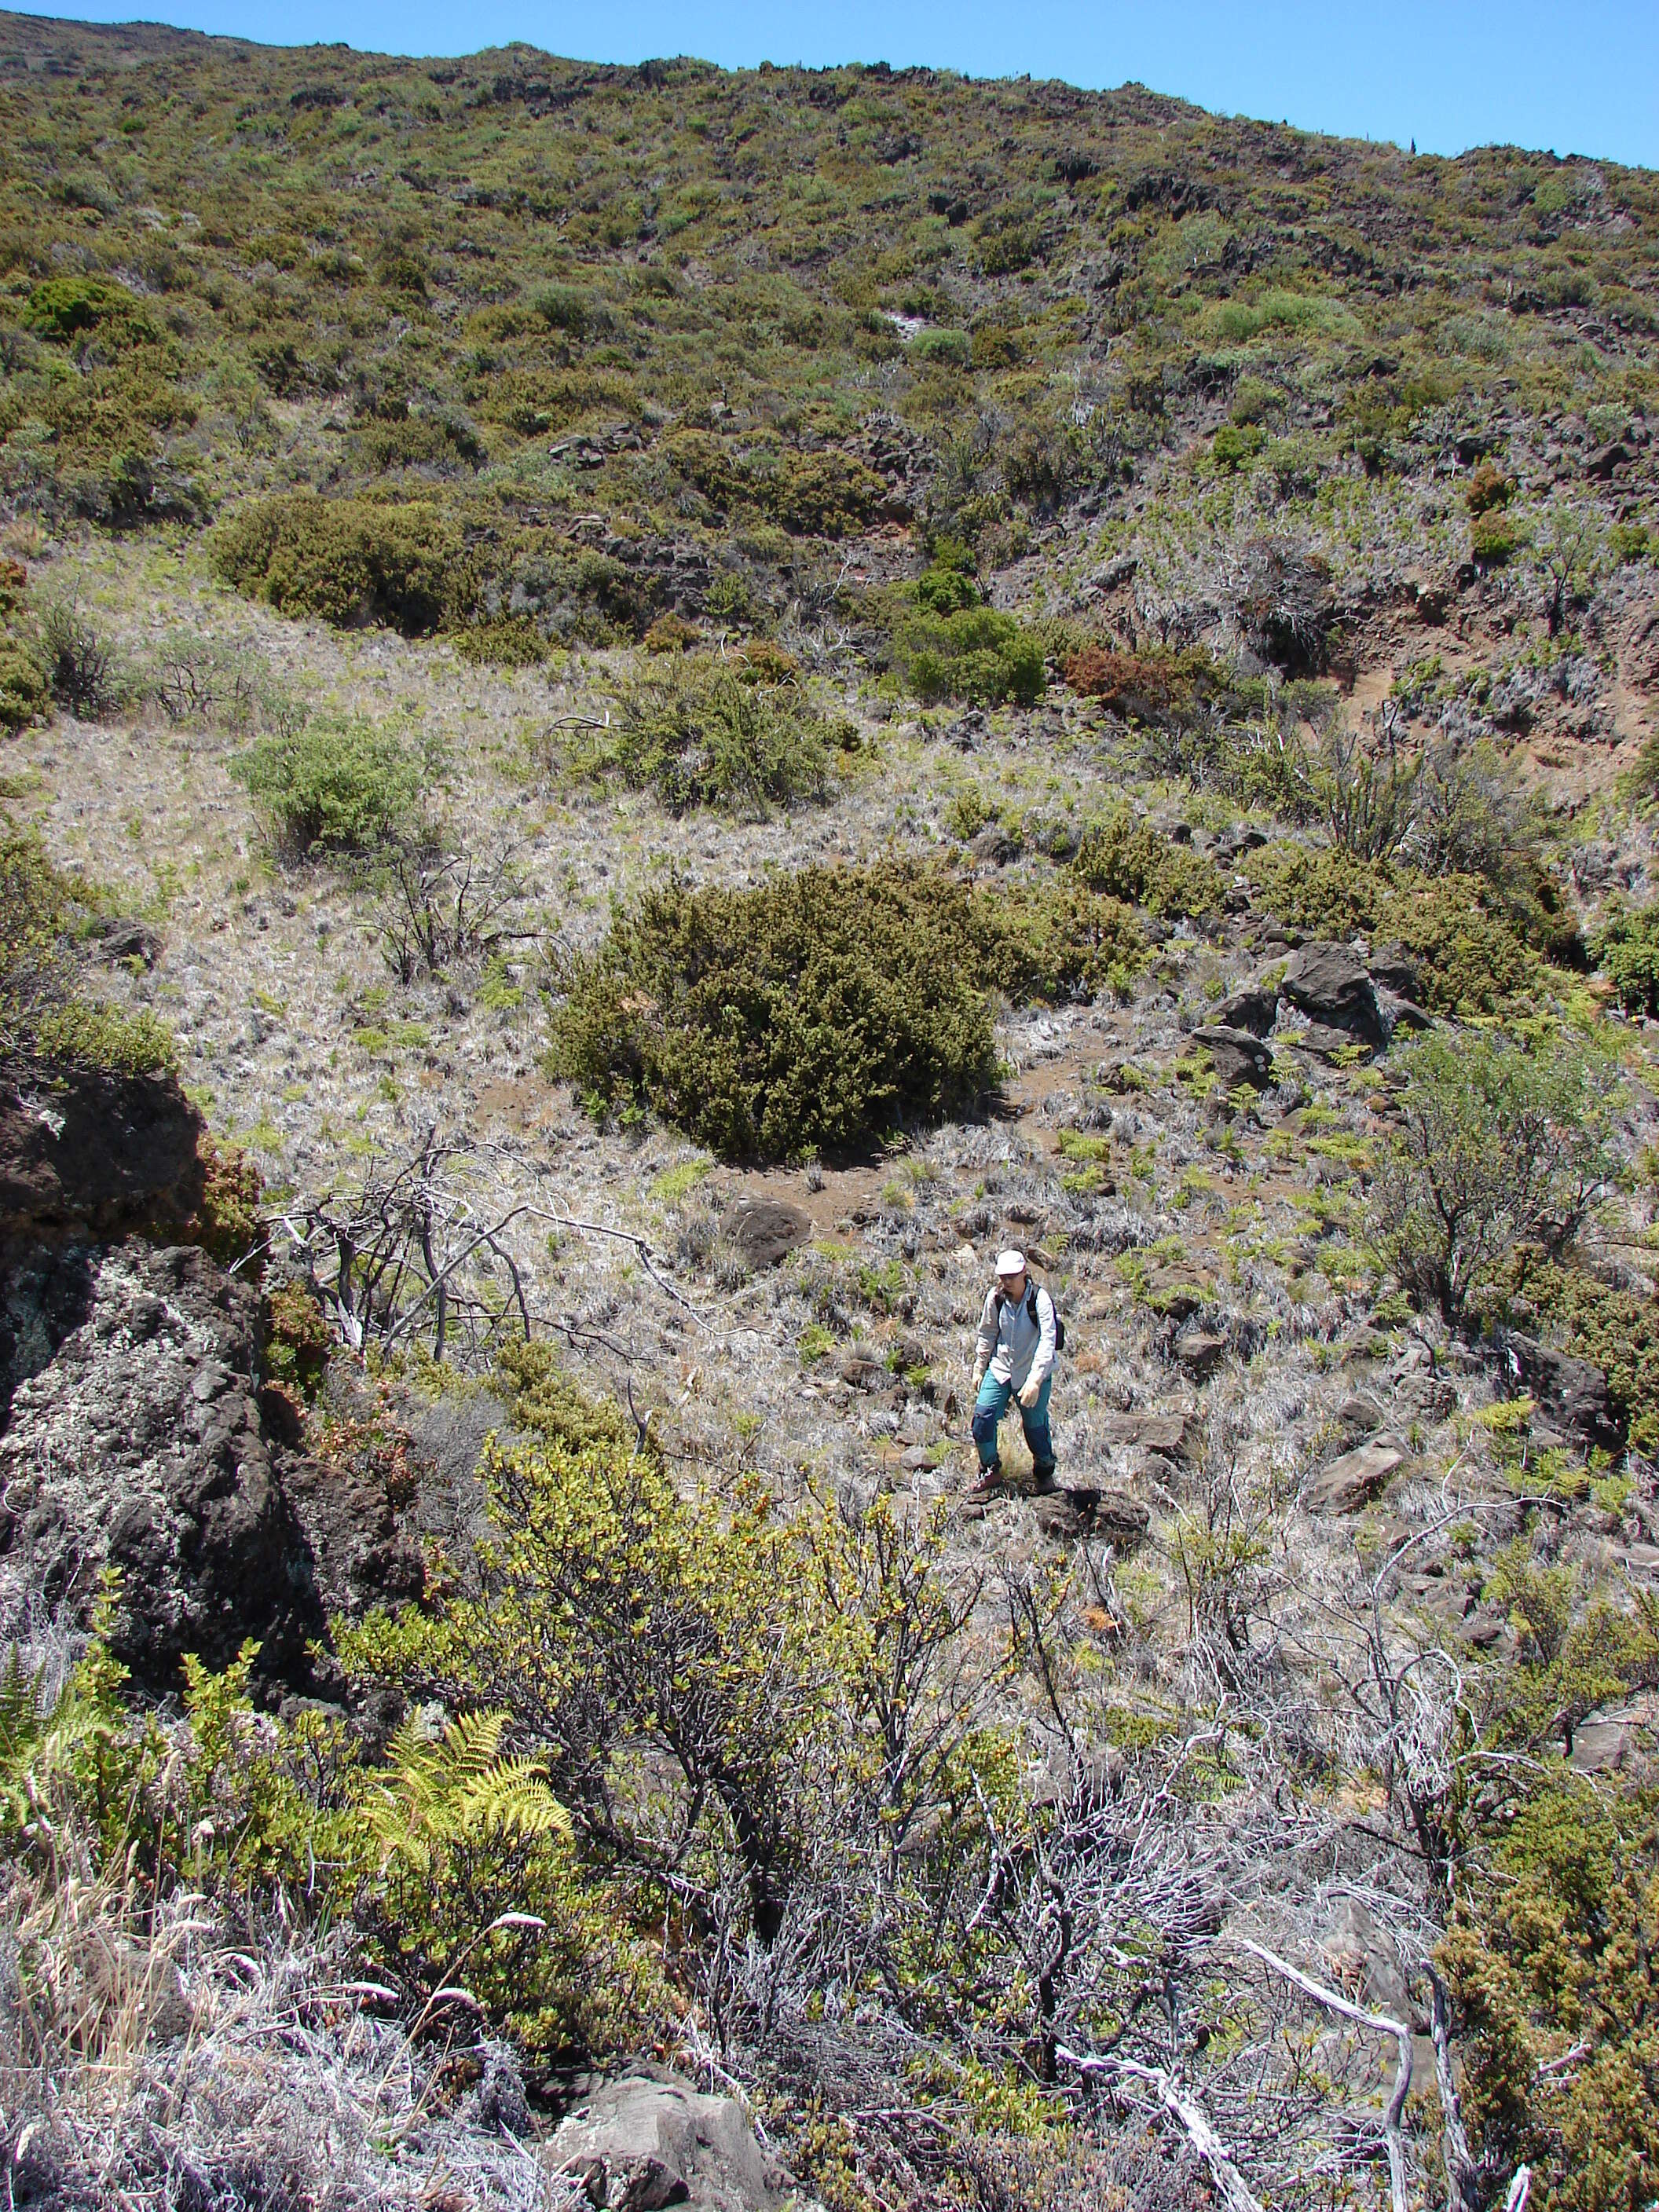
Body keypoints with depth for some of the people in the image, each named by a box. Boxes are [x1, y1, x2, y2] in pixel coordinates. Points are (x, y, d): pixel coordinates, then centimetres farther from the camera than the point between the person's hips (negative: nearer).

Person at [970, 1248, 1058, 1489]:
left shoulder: (1040, 1298, -20)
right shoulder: (995, 1297, -7)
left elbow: (1047, 1341, -27)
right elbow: (986, 1334, 9)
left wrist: (1035, 1379, -36)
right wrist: (978, 1368, 12)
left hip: (1032, 1373, -3)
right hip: (999, 1369, 3)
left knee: (1035, 1426, 6)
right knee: (982, 1418, -6)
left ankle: (1045, 1471, 33)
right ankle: (990, 1468, 17)